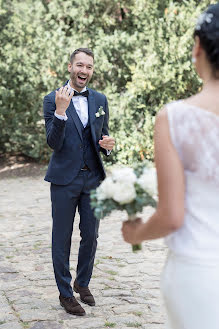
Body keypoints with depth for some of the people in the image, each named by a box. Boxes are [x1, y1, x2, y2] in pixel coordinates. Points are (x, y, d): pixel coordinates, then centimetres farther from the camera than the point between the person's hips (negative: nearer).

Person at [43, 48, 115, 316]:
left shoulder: (100, 100, 8)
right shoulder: (53, 100, -6)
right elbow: (53, 143, -14)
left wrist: (107, 145, -8)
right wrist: (61, 111, -27)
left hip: (93, 178, 4)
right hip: (64, 179, -4)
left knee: (90, 236, 12)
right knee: (62, 238, 6)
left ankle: (83, 283, 33)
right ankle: (65, 292, 20)